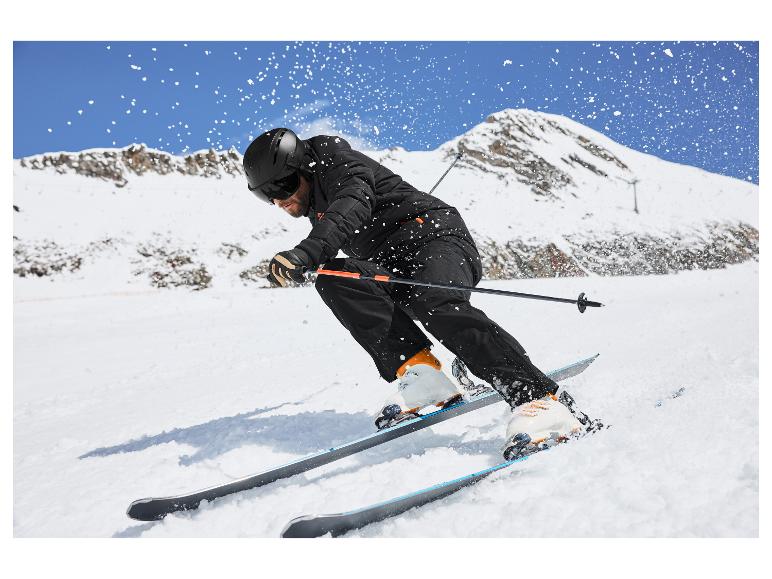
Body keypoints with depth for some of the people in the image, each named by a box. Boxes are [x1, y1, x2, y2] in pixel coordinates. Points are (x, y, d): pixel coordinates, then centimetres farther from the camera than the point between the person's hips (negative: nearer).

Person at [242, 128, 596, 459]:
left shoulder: (338, 164, -5)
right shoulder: (317, 206, 22)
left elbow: (352, 206, -28)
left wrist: (305, 254, -43)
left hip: (435, 235, -7)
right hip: (393, 266, 8)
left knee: (437, 306, -37)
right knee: (334, 278, -20)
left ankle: (539, 401, -40)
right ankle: (419, 372, -29)